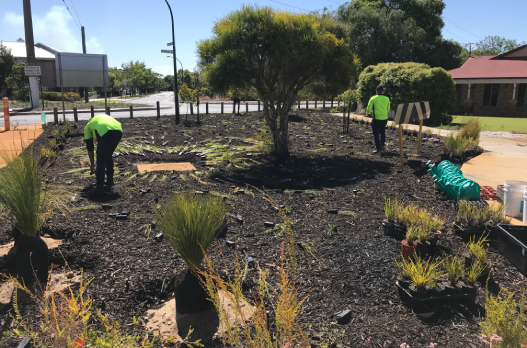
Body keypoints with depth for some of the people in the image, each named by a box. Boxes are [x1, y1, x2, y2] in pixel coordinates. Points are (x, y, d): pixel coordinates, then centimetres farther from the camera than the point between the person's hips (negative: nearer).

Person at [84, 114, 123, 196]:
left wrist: (92, 164, 42)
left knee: (101, 160, 4)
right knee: (109, 156, 23)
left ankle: (100, 187, -1)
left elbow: (89, 147, 31)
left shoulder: (88, 126, 29)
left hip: (106, 133, -5)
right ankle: (110, 182, 29)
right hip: (118, 131, 5)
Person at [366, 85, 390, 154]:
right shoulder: (387, 99, 2)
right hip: (385, 118, 4)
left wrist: (369, 112, 14)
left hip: (376, 118, -4)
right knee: (382, 132, 22)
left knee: (376, 133, 5)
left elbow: (368, 109, -8)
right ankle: (382, 145, 23)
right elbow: (388, 109, 12)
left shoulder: (373, 98, -9)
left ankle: (378, 148, 4)